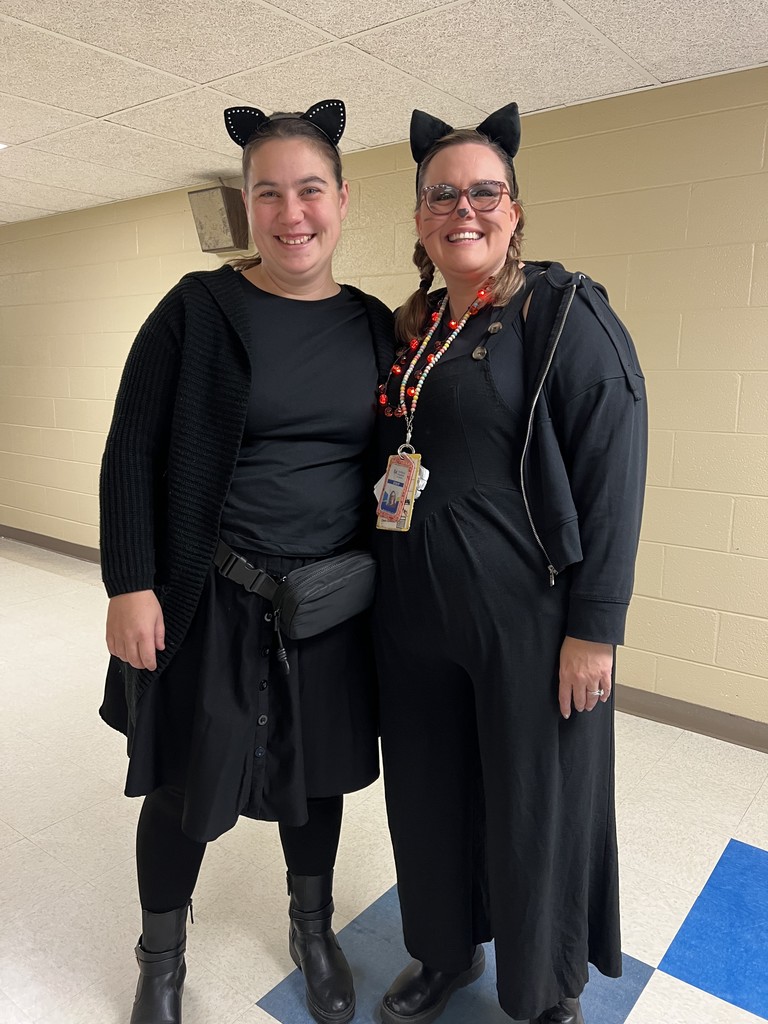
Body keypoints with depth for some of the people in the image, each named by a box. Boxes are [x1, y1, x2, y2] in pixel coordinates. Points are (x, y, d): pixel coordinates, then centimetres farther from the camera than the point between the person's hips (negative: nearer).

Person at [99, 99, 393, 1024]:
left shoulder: (374, 325, 4)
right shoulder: (197, 309, -7)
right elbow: (131, 452, -7)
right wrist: (130, 585, -12)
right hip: (209, 600, -2)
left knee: (317, 774, 19)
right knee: (182, 787, 12)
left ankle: (313, 932, 46)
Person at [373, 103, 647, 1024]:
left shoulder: (566, 313, -8)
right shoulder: (406, 333, 10)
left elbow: (613, 472, -13)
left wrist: (594, 629, -17)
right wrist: (383, 584, 12)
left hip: (527, 620, -5)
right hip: (414, 612, 6)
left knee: (534, 807, 10)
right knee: (429, 793, 18)